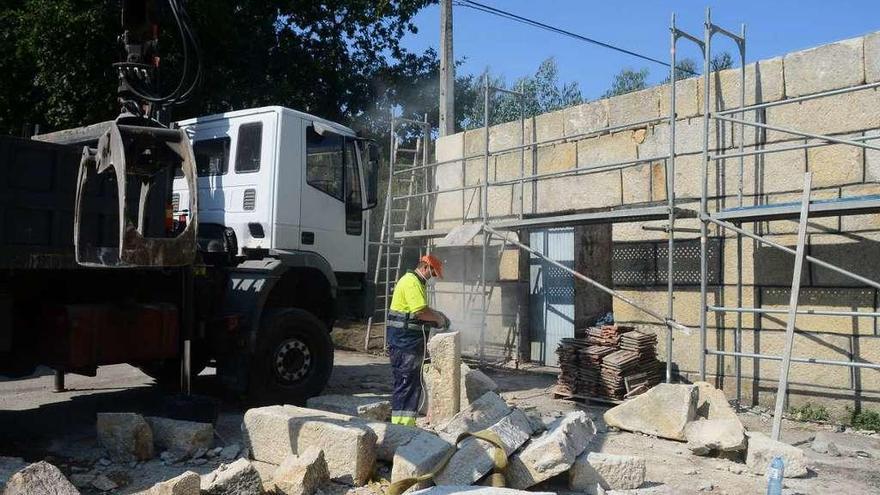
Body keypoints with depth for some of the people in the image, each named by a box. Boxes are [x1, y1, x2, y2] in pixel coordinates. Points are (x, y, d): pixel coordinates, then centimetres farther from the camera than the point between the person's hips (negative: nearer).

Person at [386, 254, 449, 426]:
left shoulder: (418, 282, 20)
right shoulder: (411, 282, -15)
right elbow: (421, 312, -23)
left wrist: (435, 318, 9)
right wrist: (439, 318, -8)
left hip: (412, 339, 11)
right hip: (404, 339, -11)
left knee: (414, 381, 14)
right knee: (406, 380, -8)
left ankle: (408, 422, 20)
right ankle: (401, 422, -6)